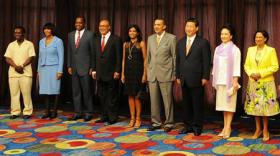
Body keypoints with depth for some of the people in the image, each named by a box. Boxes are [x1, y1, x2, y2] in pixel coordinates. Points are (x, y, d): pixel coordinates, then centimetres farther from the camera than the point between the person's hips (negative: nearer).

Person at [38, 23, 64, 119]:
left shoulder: (58, 41, -4)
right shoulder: (41, 41, 12)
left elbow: (61, 56, -7)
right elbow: (40, 57, 17)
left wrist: (60, 71, -13)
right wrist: (38, 70, 14)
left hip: (54, 68, -5)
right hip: (43, 69, 5)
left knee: (54, 90, -2)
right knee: (45, 90, 4)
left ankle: (54, 111, 5)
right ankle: (47, 111, 10)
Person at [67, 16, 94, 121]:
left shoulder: (90, 34, -3)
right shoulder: (71, 35, 12)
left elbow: (93, 52, -4)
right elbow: (69, 51, 14)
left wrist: (92, 67, -8)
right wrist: (69, 66, 7)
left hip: (85, 67, -5)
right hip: (74, 68, 5)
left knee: (86, 91, -1)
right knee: (76, 91, 8)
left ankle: (88, 113, 10)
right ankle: (78, 113, 16)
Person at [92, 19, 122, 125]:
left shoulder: (116, 39, -4)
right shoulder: (97, 40, 14)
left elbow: (119, 57, -7)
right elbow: (95, 56, 15)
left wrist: (117, 71, -12)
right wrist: (94, 70, 8)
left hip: (111, 74, -5)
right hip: (100, 74, 6)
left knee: (112, 97, 1)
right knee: (102, 97, 9)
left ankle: (112, 118, 9)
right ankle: (104, 117, 18)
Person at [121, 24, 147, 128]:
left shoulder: (141, 43, 0)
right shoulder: (126, 44, 13)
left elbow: (145, 59, -4)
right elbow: (124, 60, 14)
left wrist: (144, 74, -10)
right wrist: (122, 74, 8)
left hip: (138, 71, -4)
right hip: (128, 71, 4)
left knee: (136, 96, -4)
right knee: (130, 96, 6)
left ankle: (138, 119, 6)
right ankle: (132, 118, 13)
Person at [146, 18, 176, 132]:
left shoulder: (171, 38, -2)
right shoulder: (150, 38, 13)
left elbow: (175, 56, -3)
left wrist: (174, 73, -5)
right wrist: (148, 71, 14)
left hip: (165, 74, -5)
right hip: (152, 74, 5)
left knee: (167, 100, 0)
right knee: (154, 100, 8)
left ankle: (168, 123, 11)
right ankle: (156, 122, 19)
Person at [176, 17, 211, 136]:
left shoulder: (203, 42, -4)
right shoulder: (180, 42, 13)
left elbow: (206, 61, -7)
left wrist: (205, 77, -11)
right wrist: (178, 76, 11)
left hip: (196, 79, -5)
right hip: (184, 80, 5)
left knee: (197, 104, 2)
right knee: (186, 104, 9)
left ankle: (197, 127, 13)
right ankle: (188, 126, 19)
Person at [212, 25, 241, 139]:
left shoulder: (235, 49, -5)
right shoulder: (218, 49, 11)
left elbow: (236, 66, -8)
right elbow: (215, 65, 12)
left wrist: (235, 81, -14)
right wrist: (214, 79, 10)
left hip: (230, 80, -5)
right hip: (220, 80, 5)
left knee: (229, 103, -2)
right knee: (222, 103, 8)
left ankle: (228, 127, 3)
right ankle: (225, 127, 14)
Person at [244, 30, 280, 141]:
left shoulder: (271, 50, -2)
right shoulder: (250, 50, 10)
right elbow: (246, 65, 10)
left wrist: (261, 74, -15)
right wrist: (250, 73, -9)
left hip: (266, 83, -4)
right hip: (253, 82, 4)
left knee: (265, 106, -3)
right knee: (254, 105, 6)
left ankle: (265, 130, 9)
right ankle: (258, 129, 17)